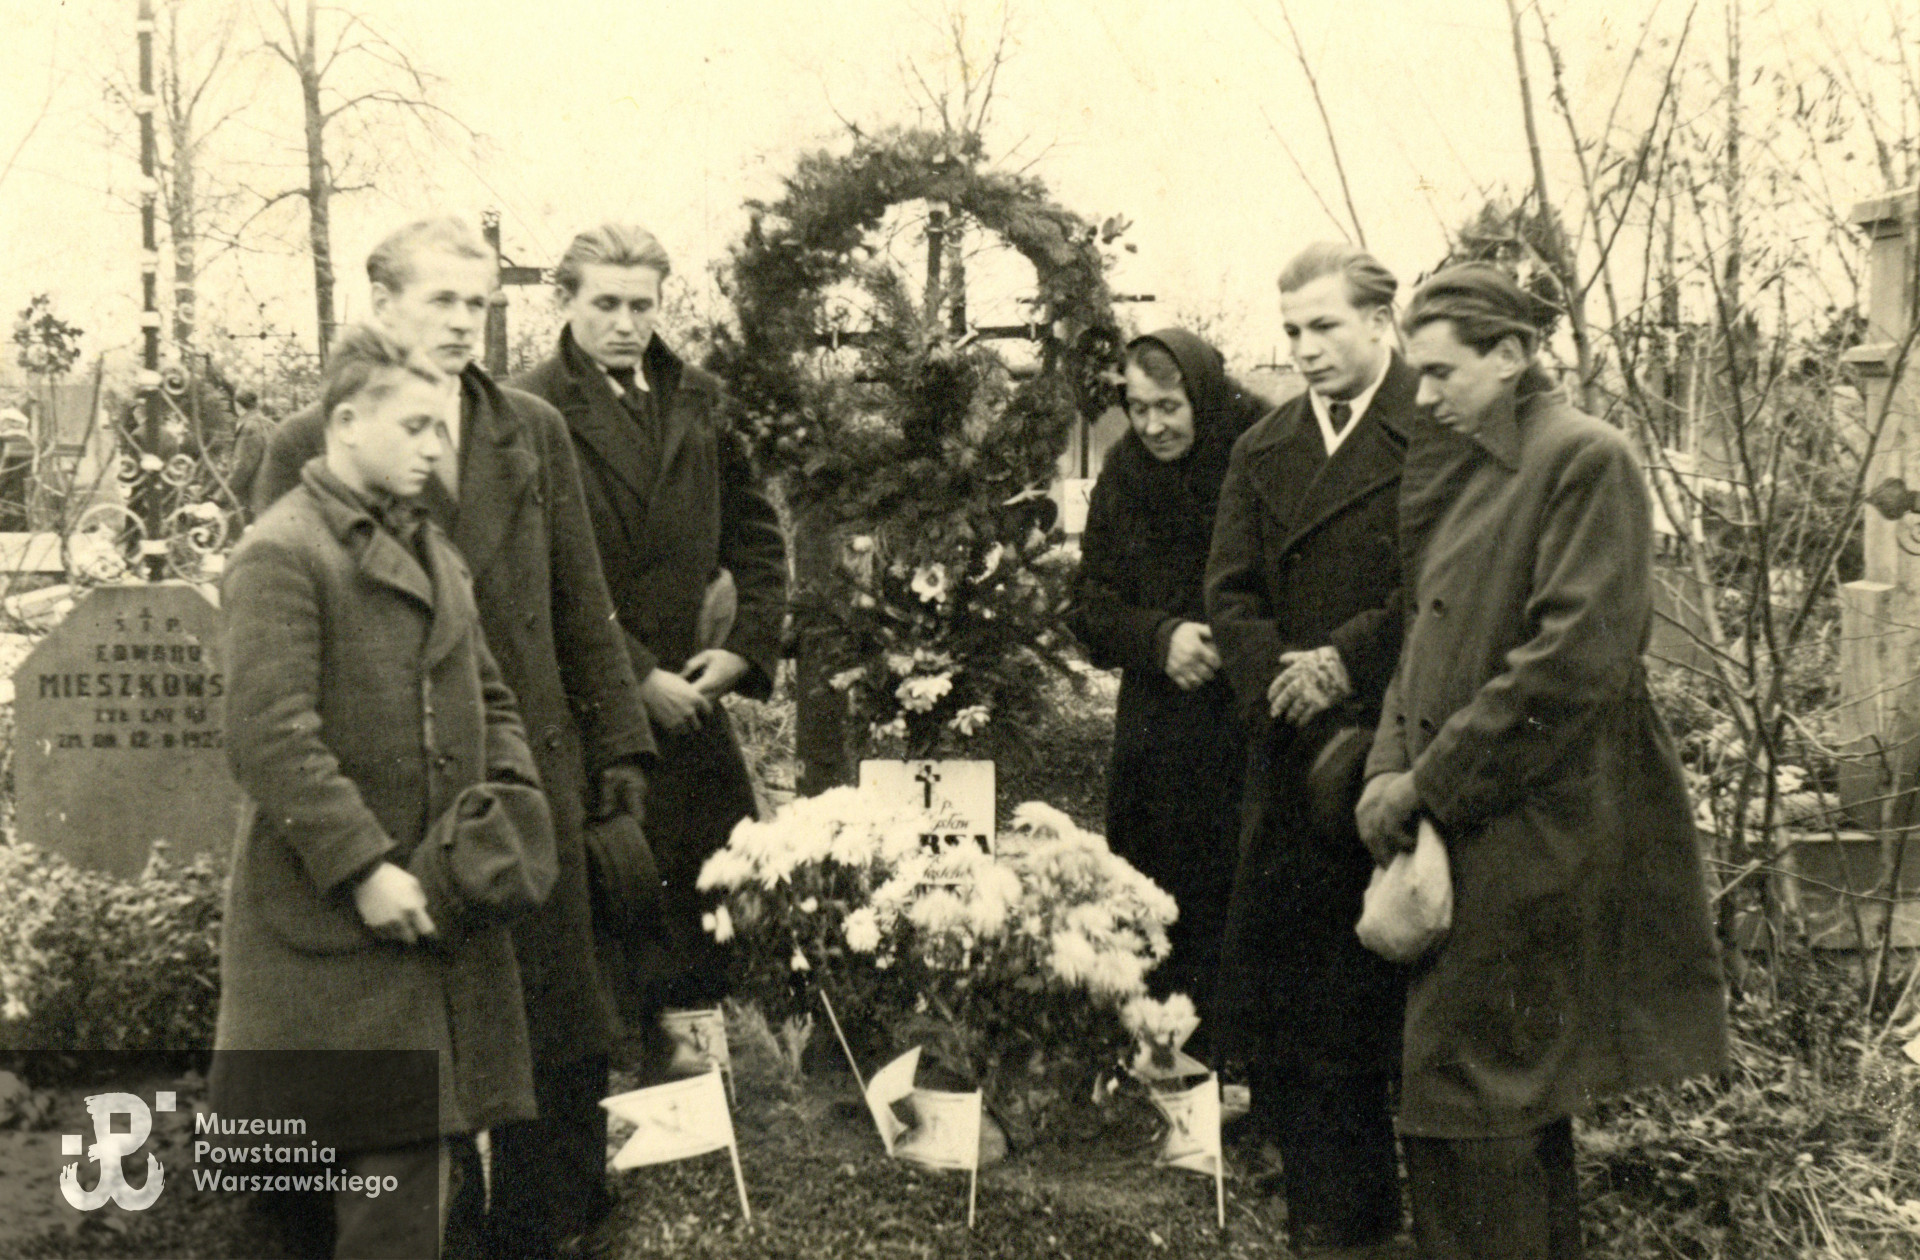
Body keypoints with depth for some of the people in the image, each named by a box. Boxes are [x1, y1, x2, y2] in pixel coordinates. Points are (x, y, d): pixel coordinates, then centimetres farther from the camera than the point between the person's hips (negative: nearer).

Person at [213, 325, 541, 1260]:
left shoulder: (432, 551, 18)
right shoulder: (278, 555, -10)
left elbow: (487, 698, 22)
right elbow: (269, 738, -18)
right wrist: (363, 868, -21)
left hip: (438, 908, 8)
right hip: (335, 922, -8)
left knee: (419, 1157, 12)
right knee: (387, 1168, -4)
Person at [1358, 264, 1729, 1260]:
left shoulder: (1585, 459, -10)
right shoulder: (1455, 471, 16)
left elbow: (1573, 657, -18)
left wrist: (1430, 782, -15)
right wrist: (1390, 768, -1)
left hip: (1530, 834, -8)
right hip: (1469, 836, 8)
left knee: (1459, 1109, -6)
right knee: (1523, 1107, 17)